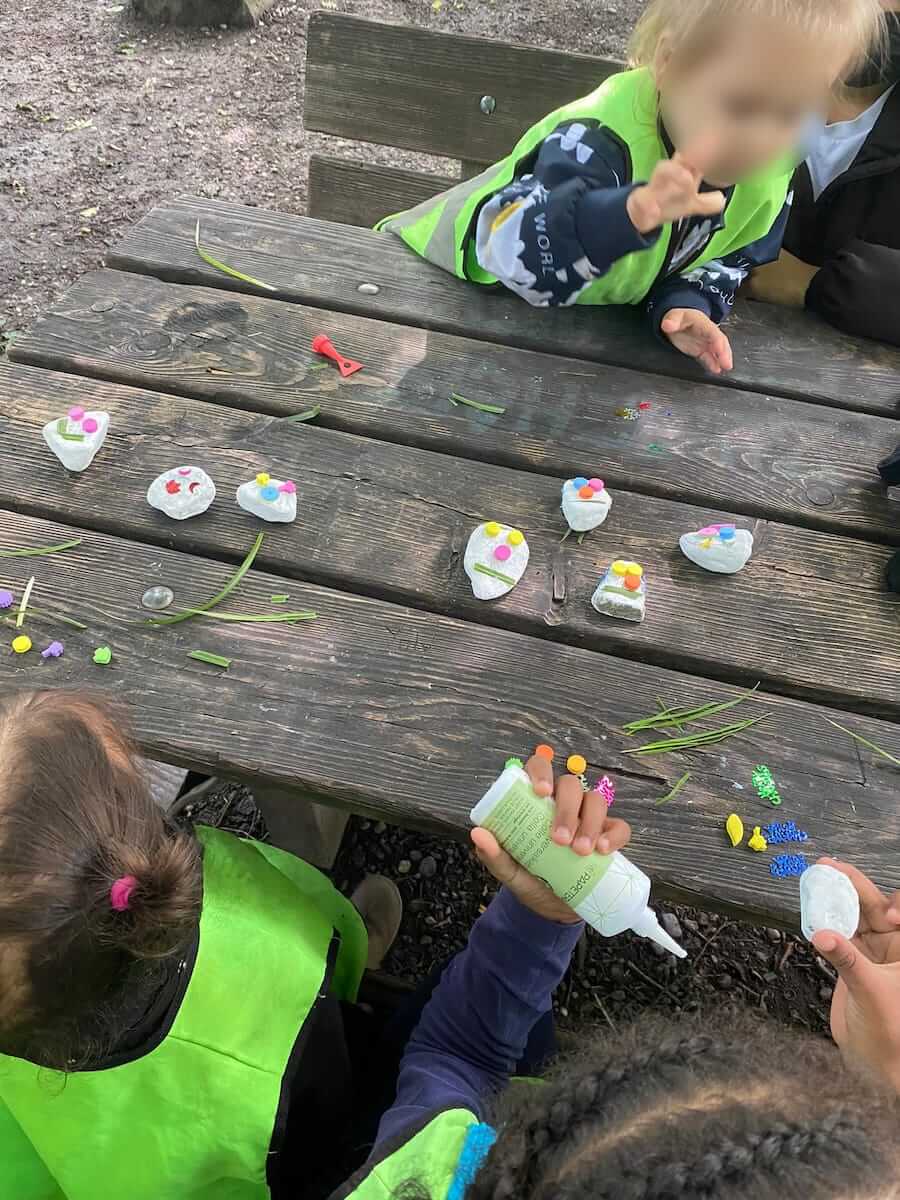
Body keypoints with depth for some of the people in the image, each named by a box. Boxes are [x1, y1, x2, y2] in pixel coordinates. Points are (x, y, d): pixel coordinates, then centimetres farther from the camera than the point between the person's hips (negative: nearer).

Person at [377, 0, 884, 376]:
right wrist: (634, 210, -71)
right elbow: (511, 251, -56)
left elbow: (730, 259, -2)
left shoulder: (769, 173, -20)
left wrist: (685, 303, -25)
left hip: (586, 322, 5)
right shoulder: (598, 137, -43)